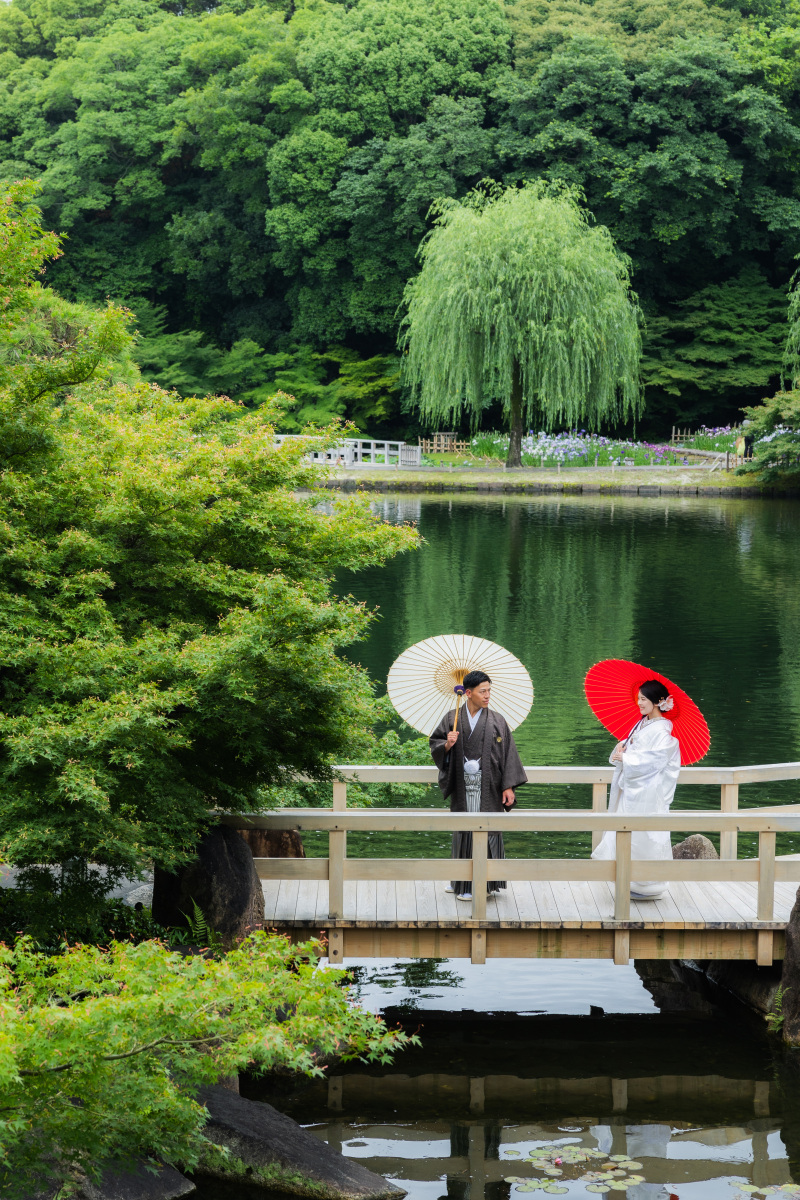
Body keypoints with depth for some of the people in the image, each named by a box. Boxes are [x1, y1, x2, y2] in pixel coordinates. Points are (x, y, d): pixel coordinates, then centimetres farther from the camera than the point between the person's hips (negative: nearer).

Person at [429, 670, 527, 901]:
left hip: (488, 787, -1)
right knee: (464, 831, 6)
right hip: (462, 786, 1)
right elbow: (434, 742, 9)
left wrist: (508, 786, -6)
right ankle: (462, 883, 14)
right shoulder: (452, 719, 4)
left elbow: (508, 753, 0)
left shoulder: (497, 721, 1)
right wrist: (447, 745, -14)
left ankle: (487, 882, 3)